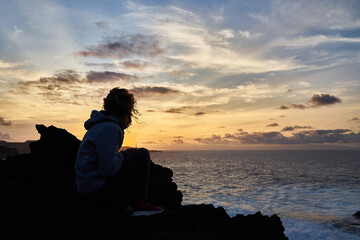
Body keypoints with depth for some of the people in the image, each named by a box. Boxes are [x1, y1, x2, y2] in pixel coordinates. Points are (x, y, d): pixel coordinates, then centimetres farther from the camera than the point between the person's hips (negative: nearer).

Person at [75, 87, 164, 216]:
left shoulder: (100, 125, 12)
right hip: (97, 185, -10)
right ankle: (140, 204, -5)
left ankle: (128, 202, 25)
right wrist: (122, 156, -7)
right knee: (142, 154, -8)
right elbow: (108, 170, -25)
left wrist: (122, 154, 11)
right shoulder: (110, 128, -20)